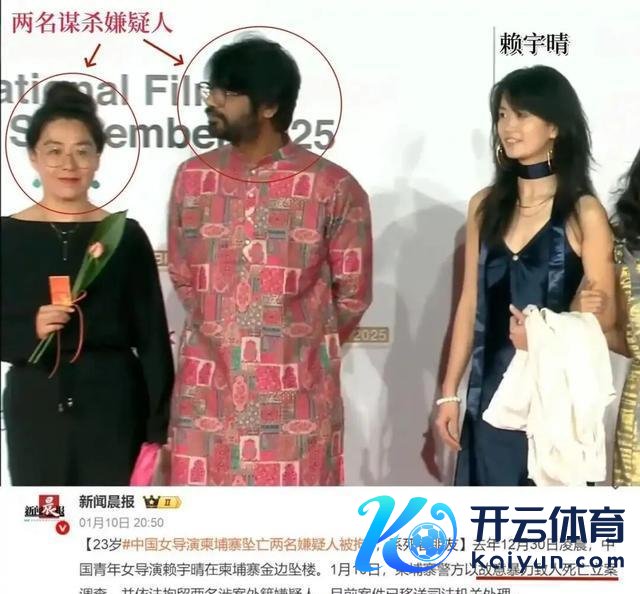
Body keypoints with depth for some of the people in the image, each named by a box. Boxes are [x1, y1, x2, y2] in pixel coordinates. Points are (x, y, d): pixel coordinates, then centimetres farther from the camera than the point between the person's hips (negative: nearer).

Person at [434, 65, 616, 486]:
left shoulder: (583, 213, -8)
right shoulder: (486, 205, 6)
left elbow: (605, 312, -7)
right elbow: (471, 304, 8)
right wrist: (450, 392, 7)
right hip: (489, 390, 4)